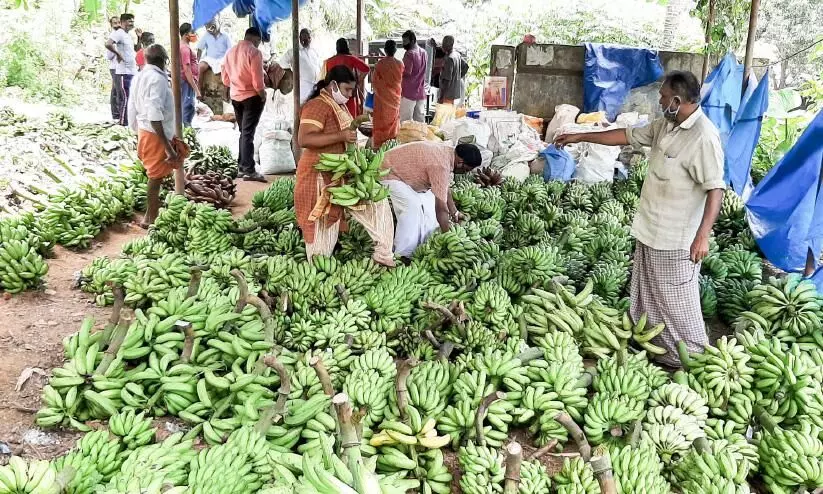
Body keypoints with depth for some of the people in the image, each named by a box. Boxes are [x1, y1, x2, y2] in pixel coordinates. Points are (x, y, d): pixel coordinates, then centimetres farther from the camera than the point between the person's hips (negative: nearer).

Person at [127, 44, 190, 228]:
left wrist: (139, 133, 26)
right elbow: (154, 115, -25)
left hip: (144, 132, 9)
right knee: (156, 177, 1)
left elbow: (132, 111, 16)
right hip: (155, 135, -9)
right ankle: (150, 218, 10)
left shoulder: (139, 77, 11)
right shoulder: (157, 78, -17)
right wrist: (166, 146, -25)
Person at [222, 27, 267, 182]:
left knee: (243, 132, 17)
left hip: (235, 96, 7)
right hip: (251, 97, -7)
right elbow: (257, 81, -19)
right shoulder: (254, 52, -15)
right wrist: (263, 95, -5)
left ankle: (242, 166, 21)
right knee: (248, 133, -7)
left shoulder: (230, 51, 8)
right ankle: (249, 170, -7)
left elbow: (225, 79, 12)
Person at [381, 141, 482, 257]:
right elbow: (441, 208, -33)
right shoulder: (441, 165, -35)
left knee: (429, 202, 11)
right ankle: (403, 256, -17)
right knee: (412, 207, -24)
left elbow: (445, 188, 9)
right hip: (388, 173, -10)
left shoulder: (448, 152, -6)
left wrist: (455, 212, 11)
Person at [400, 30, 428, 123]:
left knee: (405, 121, -3)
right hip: (421, 92, 8)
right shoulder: (424, 53, 11)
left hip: (409, 92, -8)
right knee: (420, 120, 9)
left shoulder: (410, 54, -13)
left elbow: (406, 72, -18)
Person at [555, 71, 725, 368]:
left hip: (676, 240, -9)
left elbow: (715, 189, -24)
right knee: (647, 295, 21)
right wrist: (581, 137, 19)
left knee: (677, 300, 2)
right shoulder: (664, 126, 6)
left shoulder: (703, 137, -21)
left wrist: (703, 236, -30)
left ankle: (691, 357, 17)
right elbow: (628, 136, 17)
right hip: (650, 231, 9)